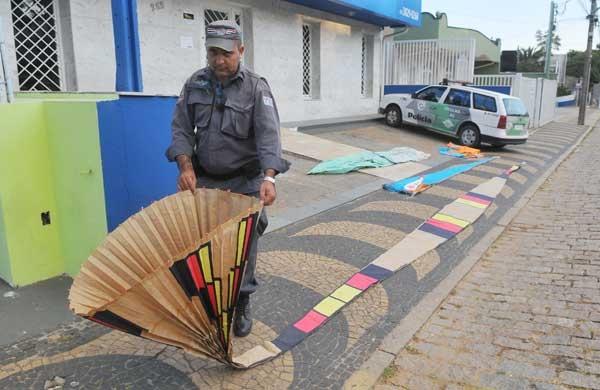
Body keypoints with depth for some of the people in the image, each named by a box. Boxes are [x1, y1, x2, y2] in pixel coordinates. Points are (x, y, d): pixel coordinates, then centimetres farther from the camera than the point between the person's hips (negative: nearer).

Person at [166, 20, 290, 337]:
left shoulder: (256, 88, -10)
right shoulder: (194, 84, 3)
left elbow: (268, 136, -20)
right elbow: (181, 129, 4)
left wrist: (268, 177, -34)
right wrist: (186, 167, -11)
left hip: (243, 182, -3)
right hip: (204, 180, 4)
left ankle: (242, 306, 22)